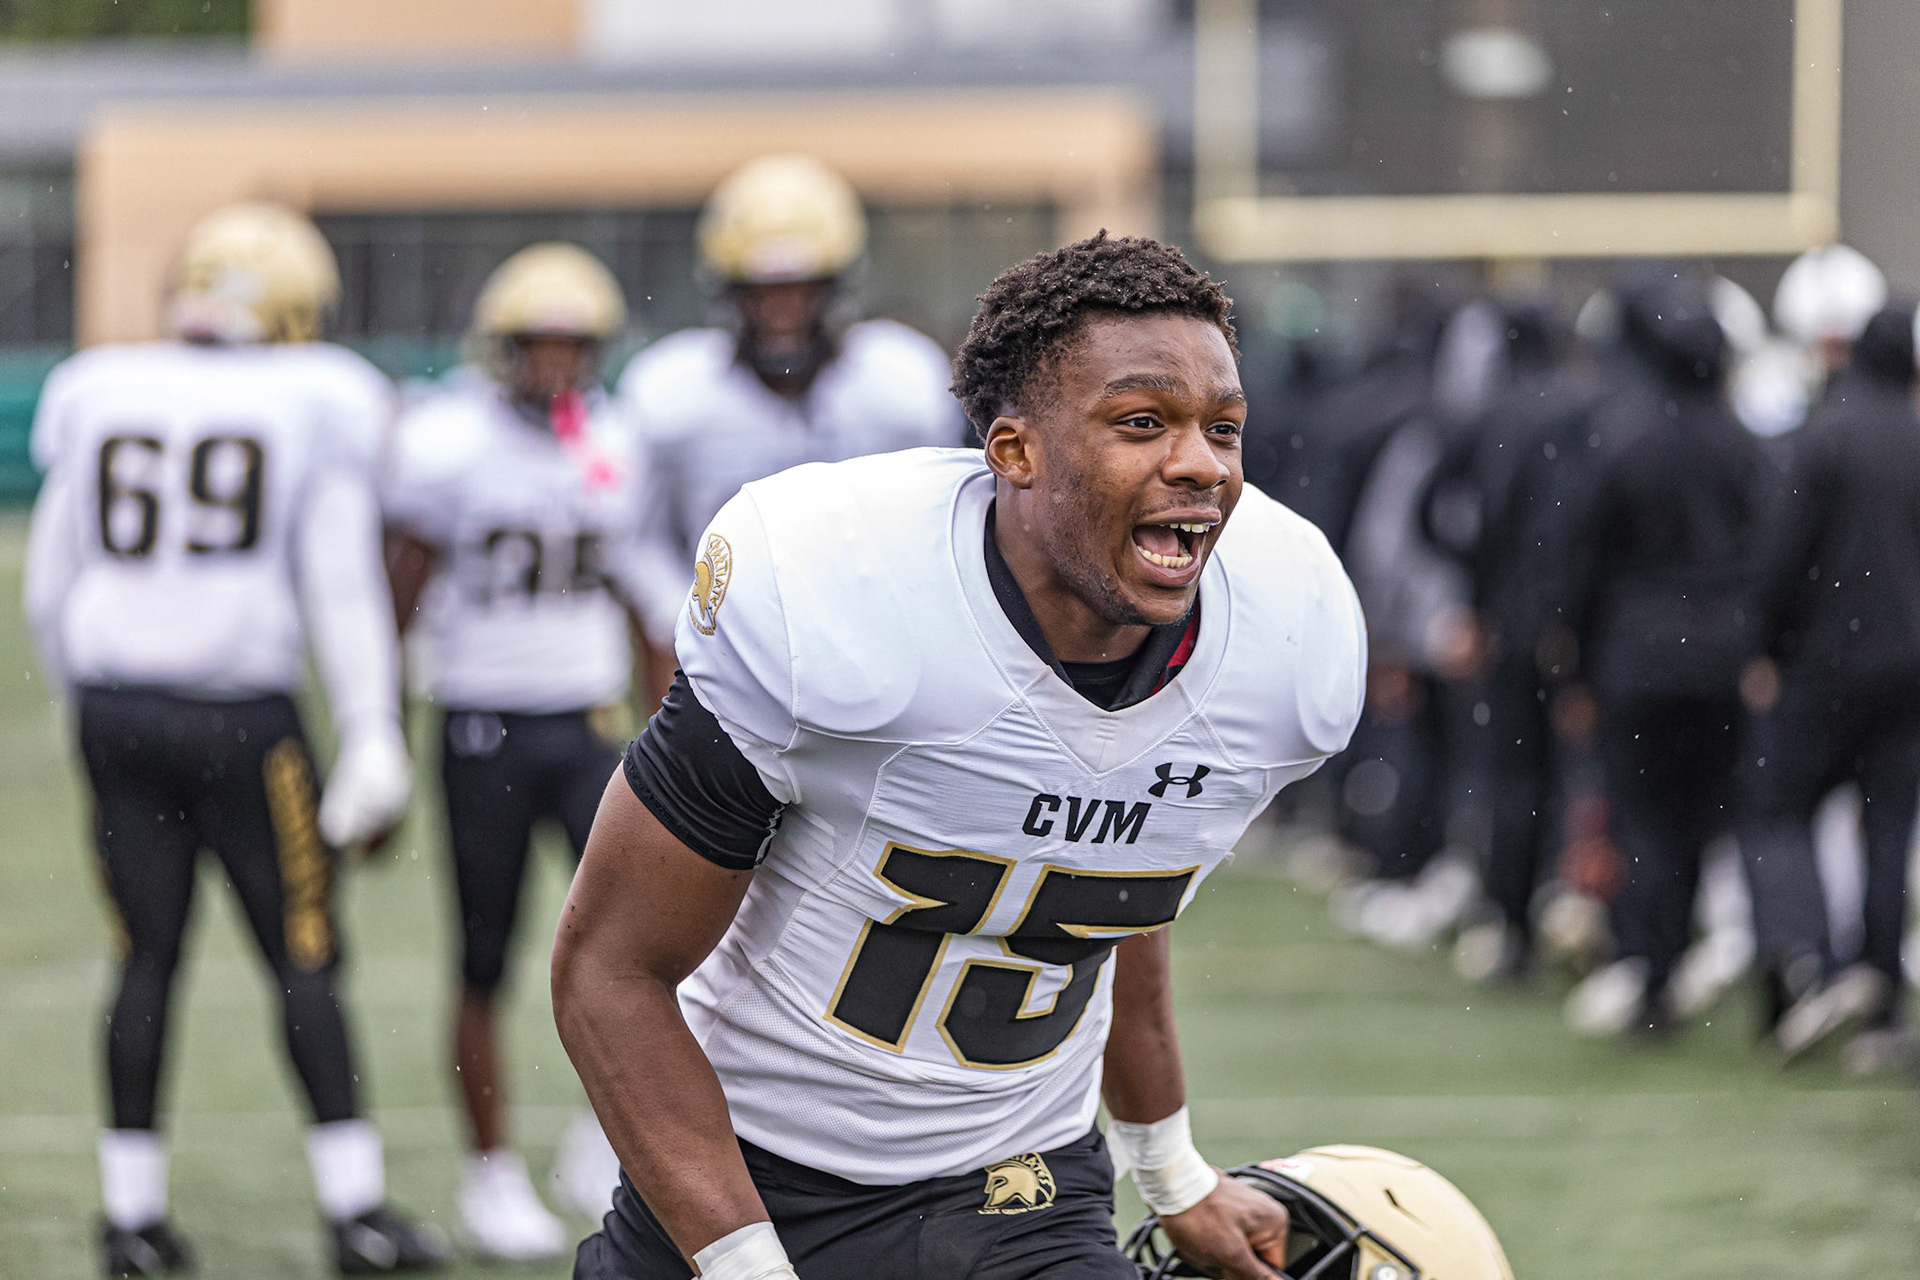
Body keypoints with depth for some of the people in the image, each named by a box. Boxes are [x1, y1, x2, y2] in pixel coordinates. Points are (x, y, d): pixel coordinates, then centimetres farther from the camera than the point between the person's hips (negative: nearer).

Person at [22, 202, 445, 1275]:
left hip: (116, 705, 4)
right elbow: (343, 591, -7)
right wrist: (372, 737, -6)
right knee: (304, 957, 4)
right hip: (240, 715, -3)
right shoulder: (313, 410, -4)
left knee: (148, 957, 11)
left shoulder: (100, 401, 6)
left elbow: (53, 587, 10)